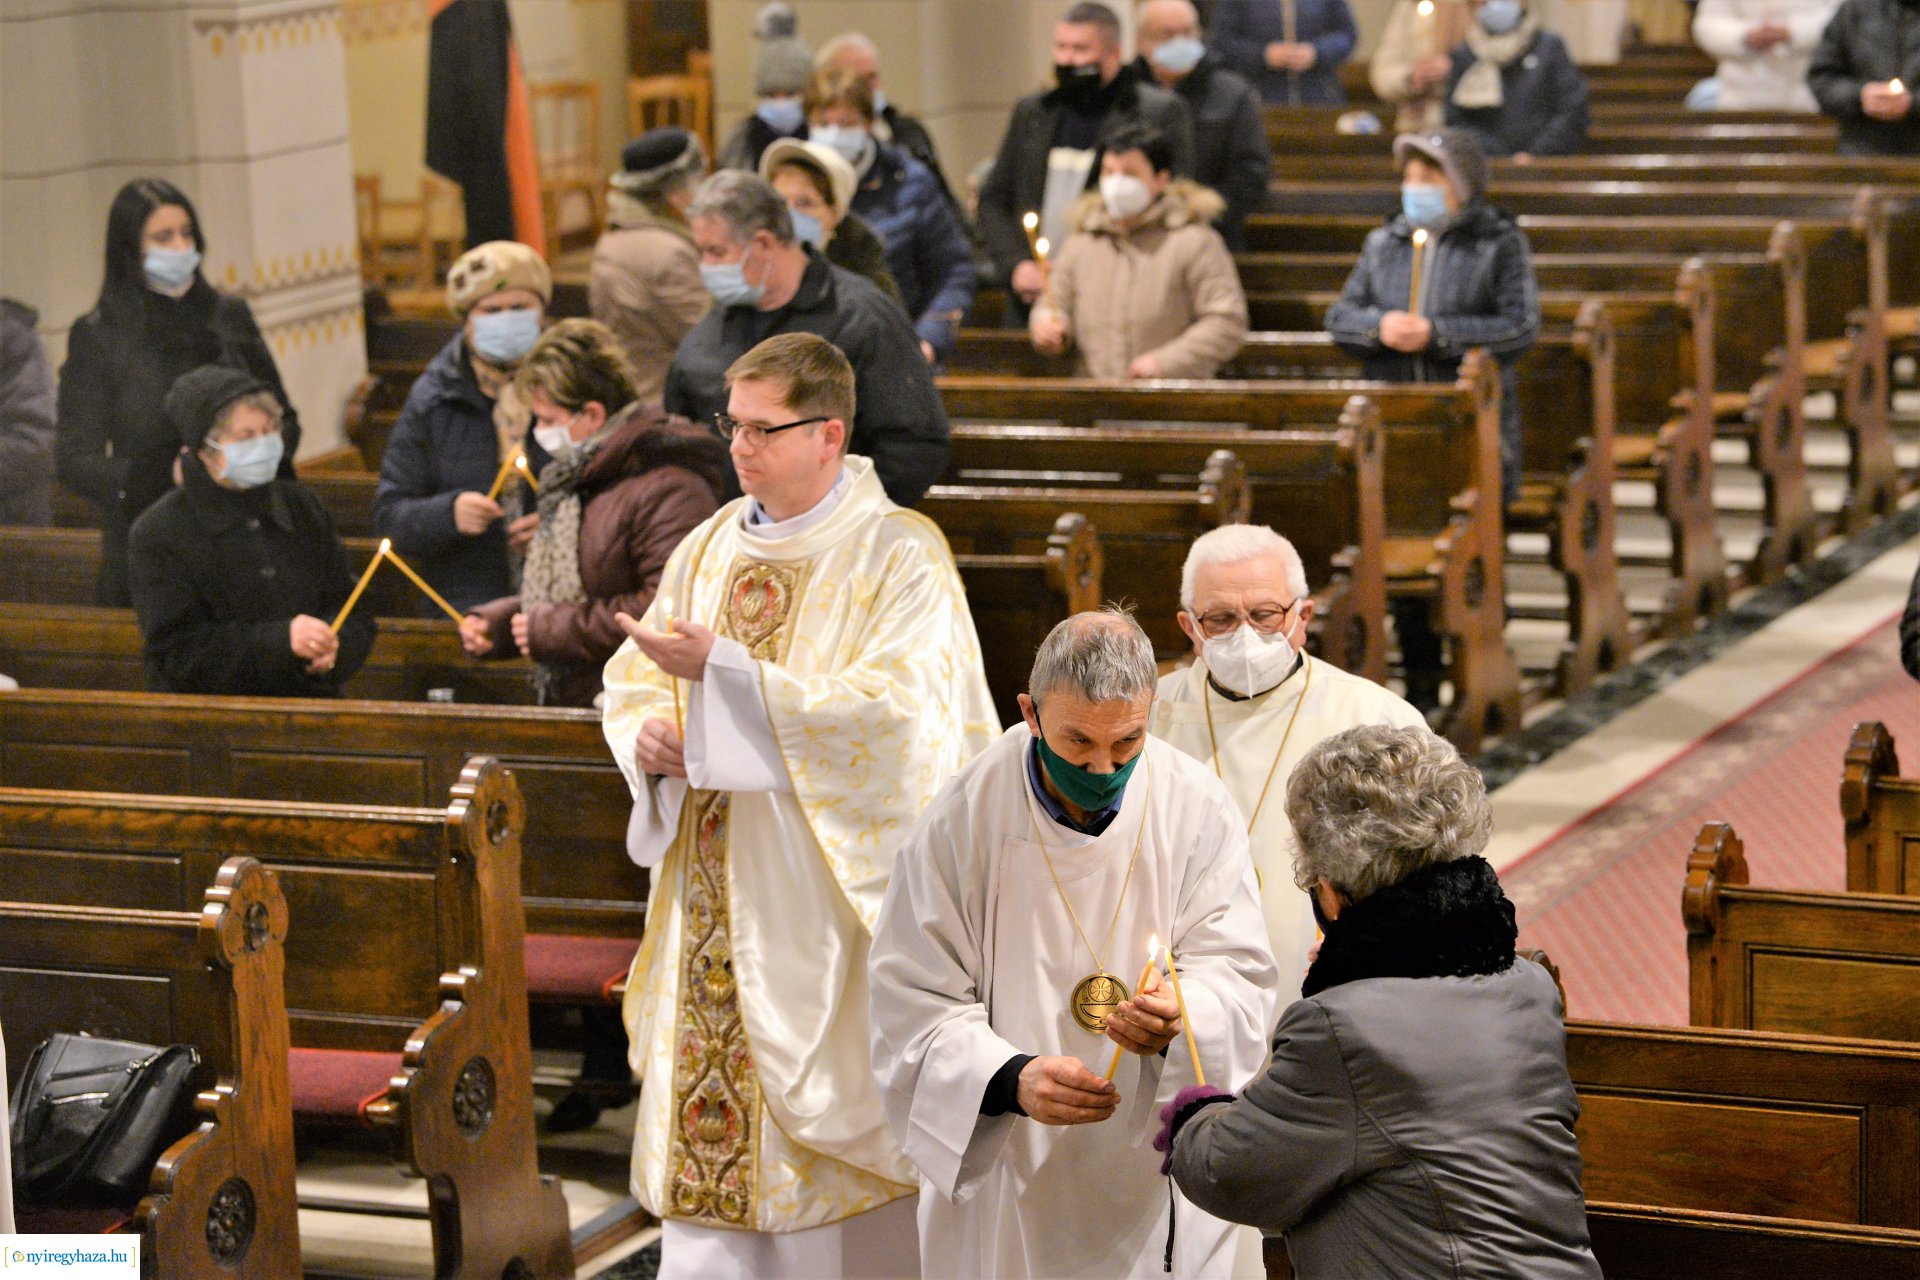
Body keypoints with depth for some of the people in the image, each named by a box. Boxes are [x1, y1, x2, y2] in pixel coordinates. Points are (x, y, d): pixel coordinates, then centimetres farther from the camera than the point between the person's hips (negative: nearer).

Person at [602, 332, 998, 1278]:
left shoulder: (899, 557, -8)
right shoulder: (708, 548, 12)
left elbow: (892, 710, -20)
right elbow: (631, 678, 19)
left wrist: (724, 668, -23)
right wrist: (645, 735, -6)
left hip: (823, 895, -6)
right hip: (715, 904, 6)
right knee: (707, 1136, 5)